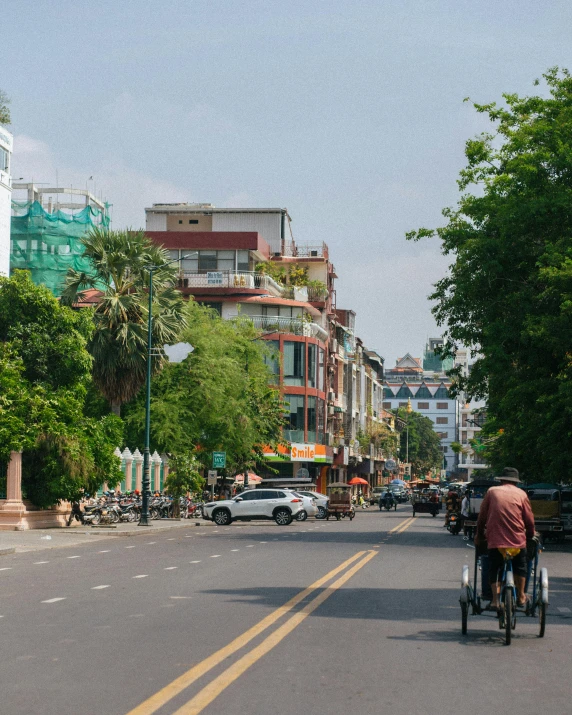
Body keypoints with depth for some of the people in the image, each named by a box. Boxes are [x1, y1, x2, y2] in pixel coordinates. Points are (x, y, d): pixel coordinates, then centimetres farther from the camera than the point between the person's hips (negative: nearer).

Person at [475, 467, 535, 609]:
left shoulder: (492, 492, 5)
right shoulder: (521, 494, 3)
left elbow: (482, 516, 8)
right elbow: (529, 519, 5)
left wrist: (479, 534, 21)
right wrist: (530, 534, 22)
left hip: (495, 540, 0)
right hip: (518, 540, 0)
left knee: (494, 570, 13)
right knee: (520, 568, 22)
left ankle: (495, 599, 0)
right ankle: (521, 597, 27)